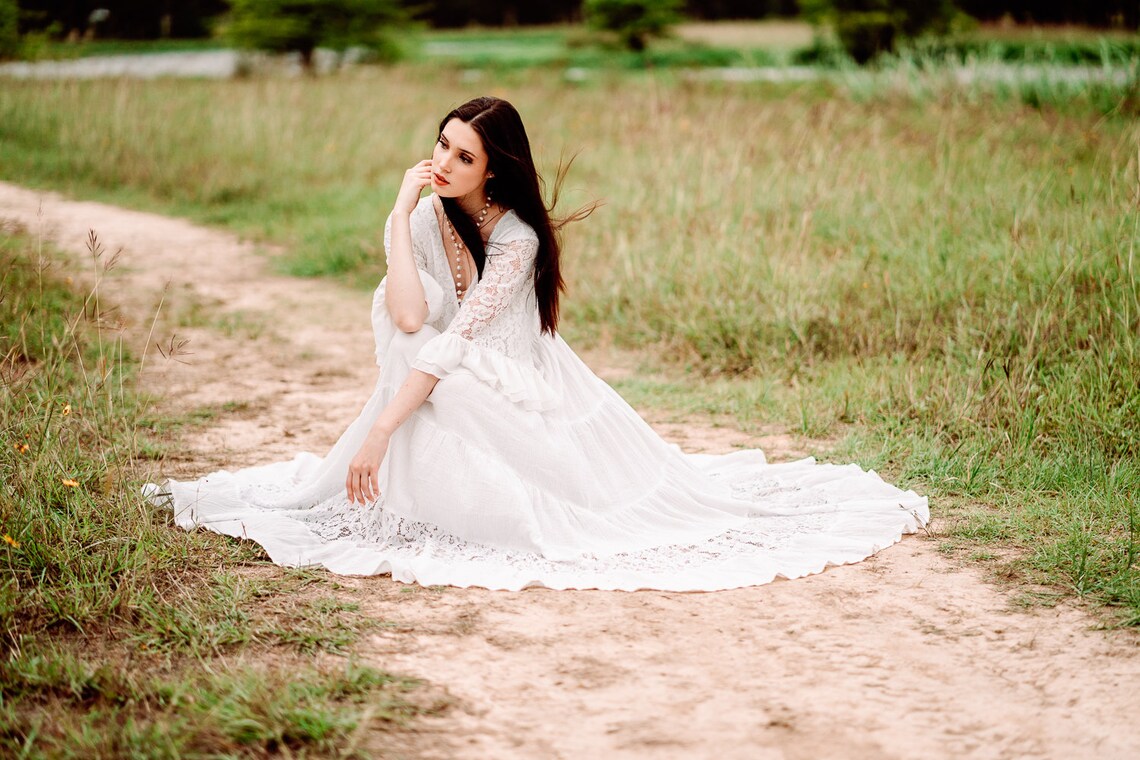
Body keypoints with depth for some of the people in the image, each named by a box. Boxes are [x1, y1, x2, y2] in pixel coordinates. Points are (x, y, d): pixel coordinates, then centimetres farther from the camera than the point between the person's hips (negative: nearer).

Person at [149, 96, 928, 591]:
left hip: (528, 396, -3)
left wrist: (379, 430, -37)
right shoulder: (420, 216, -8)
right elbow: (408, 319, -26)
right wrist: (403, 210, -25)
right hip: (447, 395, 3)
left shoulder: (516, 239, -23)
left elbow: (456, 343, -31)